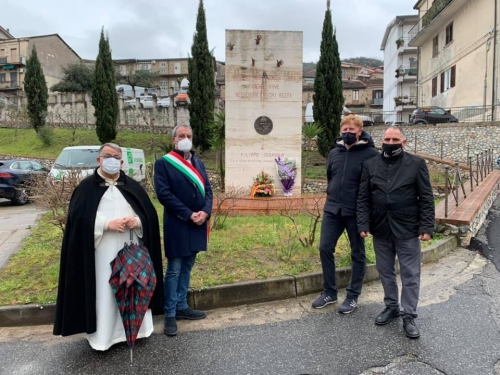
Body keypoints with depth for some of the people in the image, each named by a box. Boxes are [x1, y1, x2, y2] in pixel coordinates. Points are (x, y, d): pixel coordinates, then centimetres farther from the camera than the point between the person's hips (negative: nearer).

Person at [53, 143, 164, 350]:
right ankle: (103, 333, 13)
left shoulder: (132, 186, 11)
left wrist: (137, 221, -13)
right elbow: (79, 218, -8)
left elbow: (149, 213, 8)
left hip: (131, 249, 3)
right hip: (102, 251, -3)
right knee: (103, 291, 0)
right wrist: (107, 224, -18)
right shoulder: (87, 187, 2)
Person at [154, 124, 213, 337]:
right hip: (177, 224, -6)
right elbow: (164, 193, -14)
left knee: (187, 268, 15)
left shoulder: (198, 163, 14)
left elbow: (207, 190, 9)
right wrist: (189, 214, -18)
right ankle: (170, 315, 13)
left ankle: (182, 307, 27)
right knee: (174, 270, 2)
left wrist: (205, 212, -10)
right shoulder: (163, 163, -5)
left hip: (198, 224, 6)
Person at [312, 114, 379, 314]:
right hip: (332, 209, 5)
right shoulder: (334, 153, 8)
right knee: (325, 248, 5)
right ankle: (329, 292, 22)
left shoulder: (371, 154, -8)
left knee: (357, 254, 9)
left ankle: (353, 296, 25)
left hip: (356, 212, -5)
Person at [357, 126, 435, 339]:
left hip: (407, 229, -2)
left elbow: (426, 198, -3)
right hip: (380, 229, 3)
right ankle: (391, 307, 32)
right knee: (385, 272, 14)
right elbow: (363, 198, 3)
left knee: (410, 274, 5)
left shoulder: (416, 164, -2)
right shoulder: (370, 165, 4)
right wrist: (363, 224, -5)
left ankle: (409, 316, 18)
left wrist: (426, 227, -9)